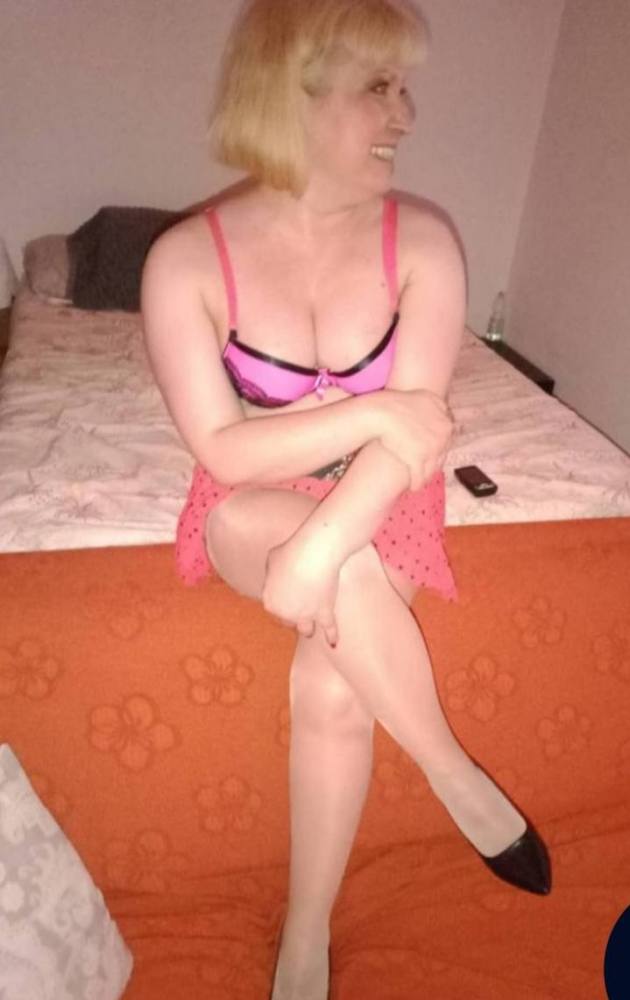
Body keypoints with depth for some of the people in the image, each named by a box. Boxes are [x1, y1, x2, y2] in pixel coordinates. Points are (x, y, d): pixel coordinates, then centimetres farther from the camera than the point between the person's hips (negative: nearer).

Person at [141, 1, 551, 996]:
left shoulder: (423, 240, -10)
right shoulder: (187, 257, -13)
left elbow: (414, 430, -18)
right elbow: (220, 447, -16)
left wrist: (317, 552, -33)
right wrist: (370, 413, -25)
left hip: (375, 500, 1)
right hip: (252, 506, 0)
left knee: (331, 682, -25)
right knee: (351, 581, -33)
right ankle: (458, 777, -6)